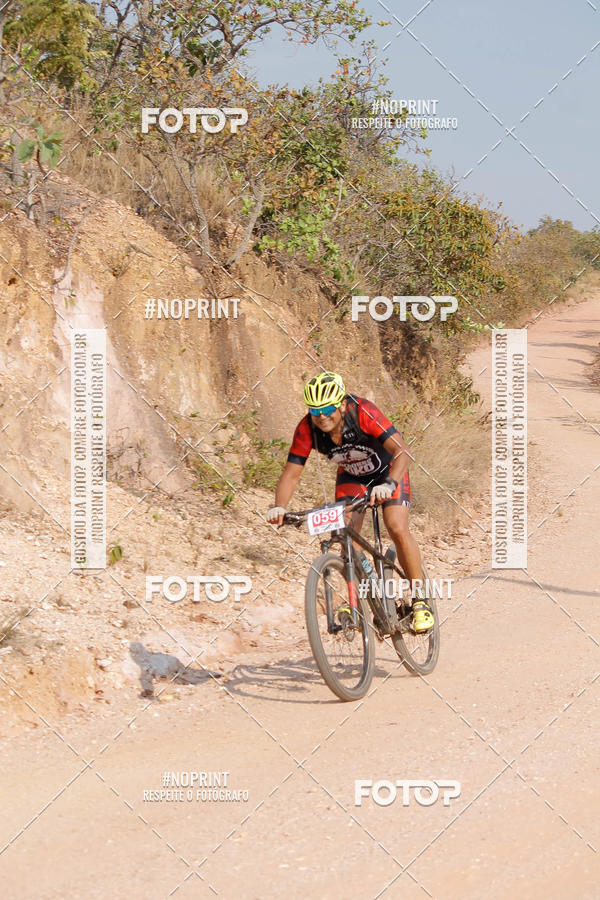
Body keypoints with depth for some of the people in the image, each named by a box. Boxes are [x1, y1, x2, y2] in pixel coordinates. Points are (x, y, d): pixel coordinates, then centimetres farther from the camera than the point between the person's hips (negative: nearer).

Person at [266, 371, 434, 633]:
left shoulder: (363, 412, -37)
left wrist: (389, 484, -60)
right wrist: (279, 507, -41)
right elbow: (291, 473, -23)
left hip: (387, 471, -3)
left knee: (397, 529, -20)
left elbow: (402, 450, -43)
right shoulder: (307, 429, -26)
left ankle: (420, 601, -8)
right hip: (351, 476, 4)